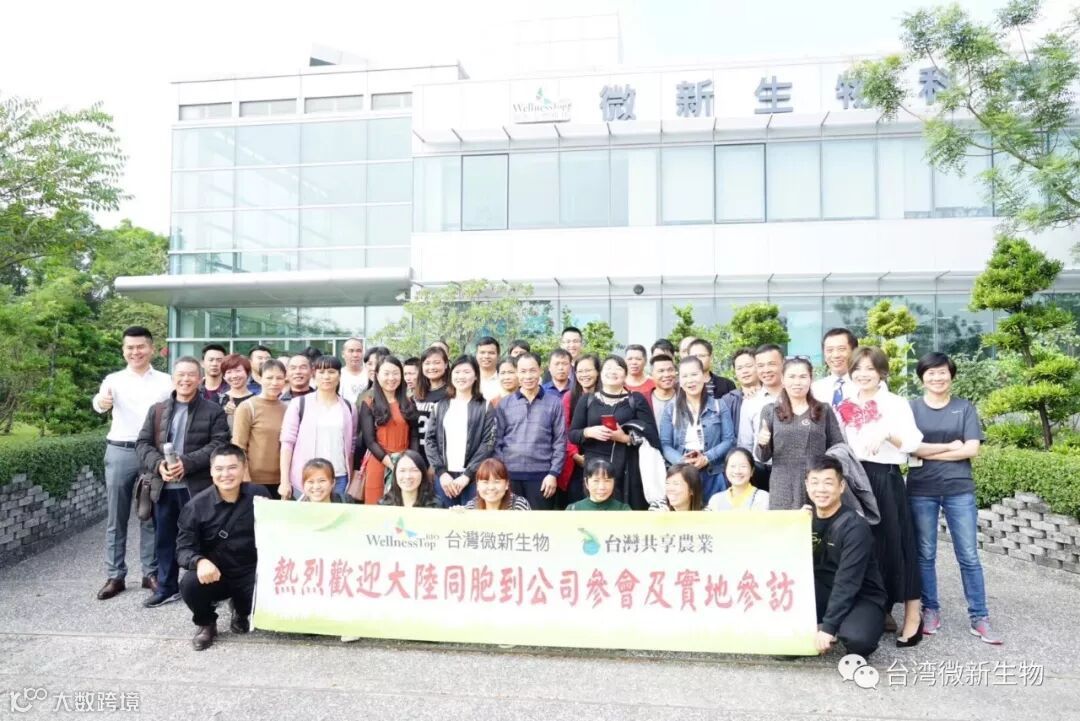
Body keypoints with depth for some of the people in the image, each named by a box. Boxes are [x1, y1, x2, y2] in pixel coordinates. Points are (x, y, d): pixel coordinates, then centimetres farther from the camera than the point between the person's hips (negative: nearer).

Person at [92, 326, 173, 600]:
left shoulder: (165, 381, 4)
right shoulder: (114, 380, 4)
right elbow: (100, 402, -14)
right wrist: (100, 402, -38)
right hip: (120, 452, 0)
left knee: (151, 516, 6)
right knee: (116, 518, 6)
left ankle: (151, 573, 16)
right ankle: (115, 575, 16)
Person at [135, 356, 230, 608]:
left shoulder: (214, 411, 0)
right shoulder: (157, 410, 12)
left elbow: (218, 445, -10)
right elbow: (142, 443, 7)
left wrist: (187, 463, -20)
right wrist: (159, 464, -13)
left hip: (198, 486, -4)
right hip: (164, 486, 4)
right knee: (165, 538, 13)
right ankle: (166, 587, 27)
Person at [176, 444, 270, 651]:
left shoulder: (258, 495, -7)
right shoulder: (197, 505, -9)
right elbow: (183, 548, -11)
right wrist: (200, 561, -33)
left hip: (250, 573, 0)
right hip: (214, 575, 0)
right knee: (189, 584, -31)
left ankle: (241, 612, 15)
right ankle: (206, 624, 5)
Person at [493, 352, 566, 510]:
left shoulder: (554, 402, 2)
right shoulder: (504, 403, 6)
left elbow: (560, 441, 1)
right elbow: (497, 441, 6)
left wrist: (553, 473, -5)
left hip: (541, 474, -1)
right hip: (510, 474, 1)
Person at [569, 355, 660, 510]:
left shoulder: (636, 400, 5)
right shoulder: (587, 400, 10)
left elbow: (652, 435, 0)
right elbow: (572, 434, 10)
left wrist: (626, 438, -15)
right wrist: (589, 432, -10)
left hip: (627, 469, -1)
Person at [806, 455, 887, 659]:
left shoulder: (855, 526, -20)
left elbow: (847, 583, -24)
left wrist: (828, 627, -27)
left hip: (862, 597, -5)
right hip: (823, 594, 5)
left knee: (855, 637, -36)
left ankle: (857, 649, 2)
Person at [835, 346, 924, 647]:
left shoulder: (896, 403, 0)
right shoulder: (844, 406, 11)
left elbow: (913, 444, -6)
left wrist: (886, 432, -20)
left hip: (886, 480, -4)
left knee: (894, 543, -3)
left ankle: (913, 614, 7)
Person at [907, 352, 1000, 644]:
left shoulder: (965, 407, 5)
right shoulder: (912, 408, 3)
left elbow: (972, 449, -6)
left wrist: (928, 452, -9)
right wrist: (950, 446, -9)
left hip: (959, 490, 0)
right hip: (921, 491, 0)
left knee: (969, 556, 3)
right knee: (925, 554, 7)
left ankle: (979, 617, 12)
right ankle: (930, 610, 19)